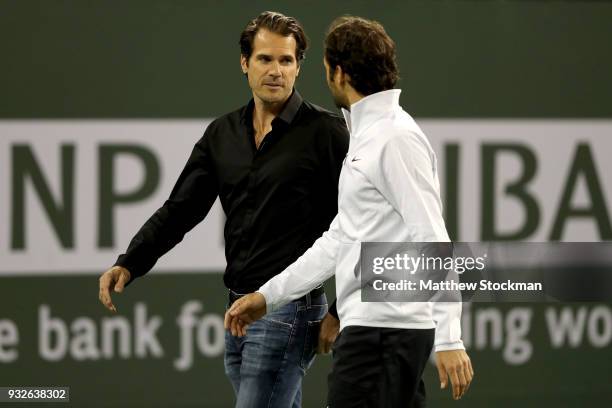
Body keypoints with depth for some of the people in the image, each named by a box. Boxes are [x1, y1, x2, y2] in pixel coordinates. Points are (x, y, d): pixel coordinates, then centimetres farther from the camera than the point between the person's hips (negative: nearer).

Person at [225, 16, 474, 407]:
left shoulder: (395, 138, -13)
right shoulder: (367, 137, 19)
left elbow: (433, 242, -19)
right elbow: (340, 239, 26)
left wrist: (449, 338, -24)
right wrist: (268, 296, 26)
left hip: (381, 328, -10)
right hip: (373, 324, 10)